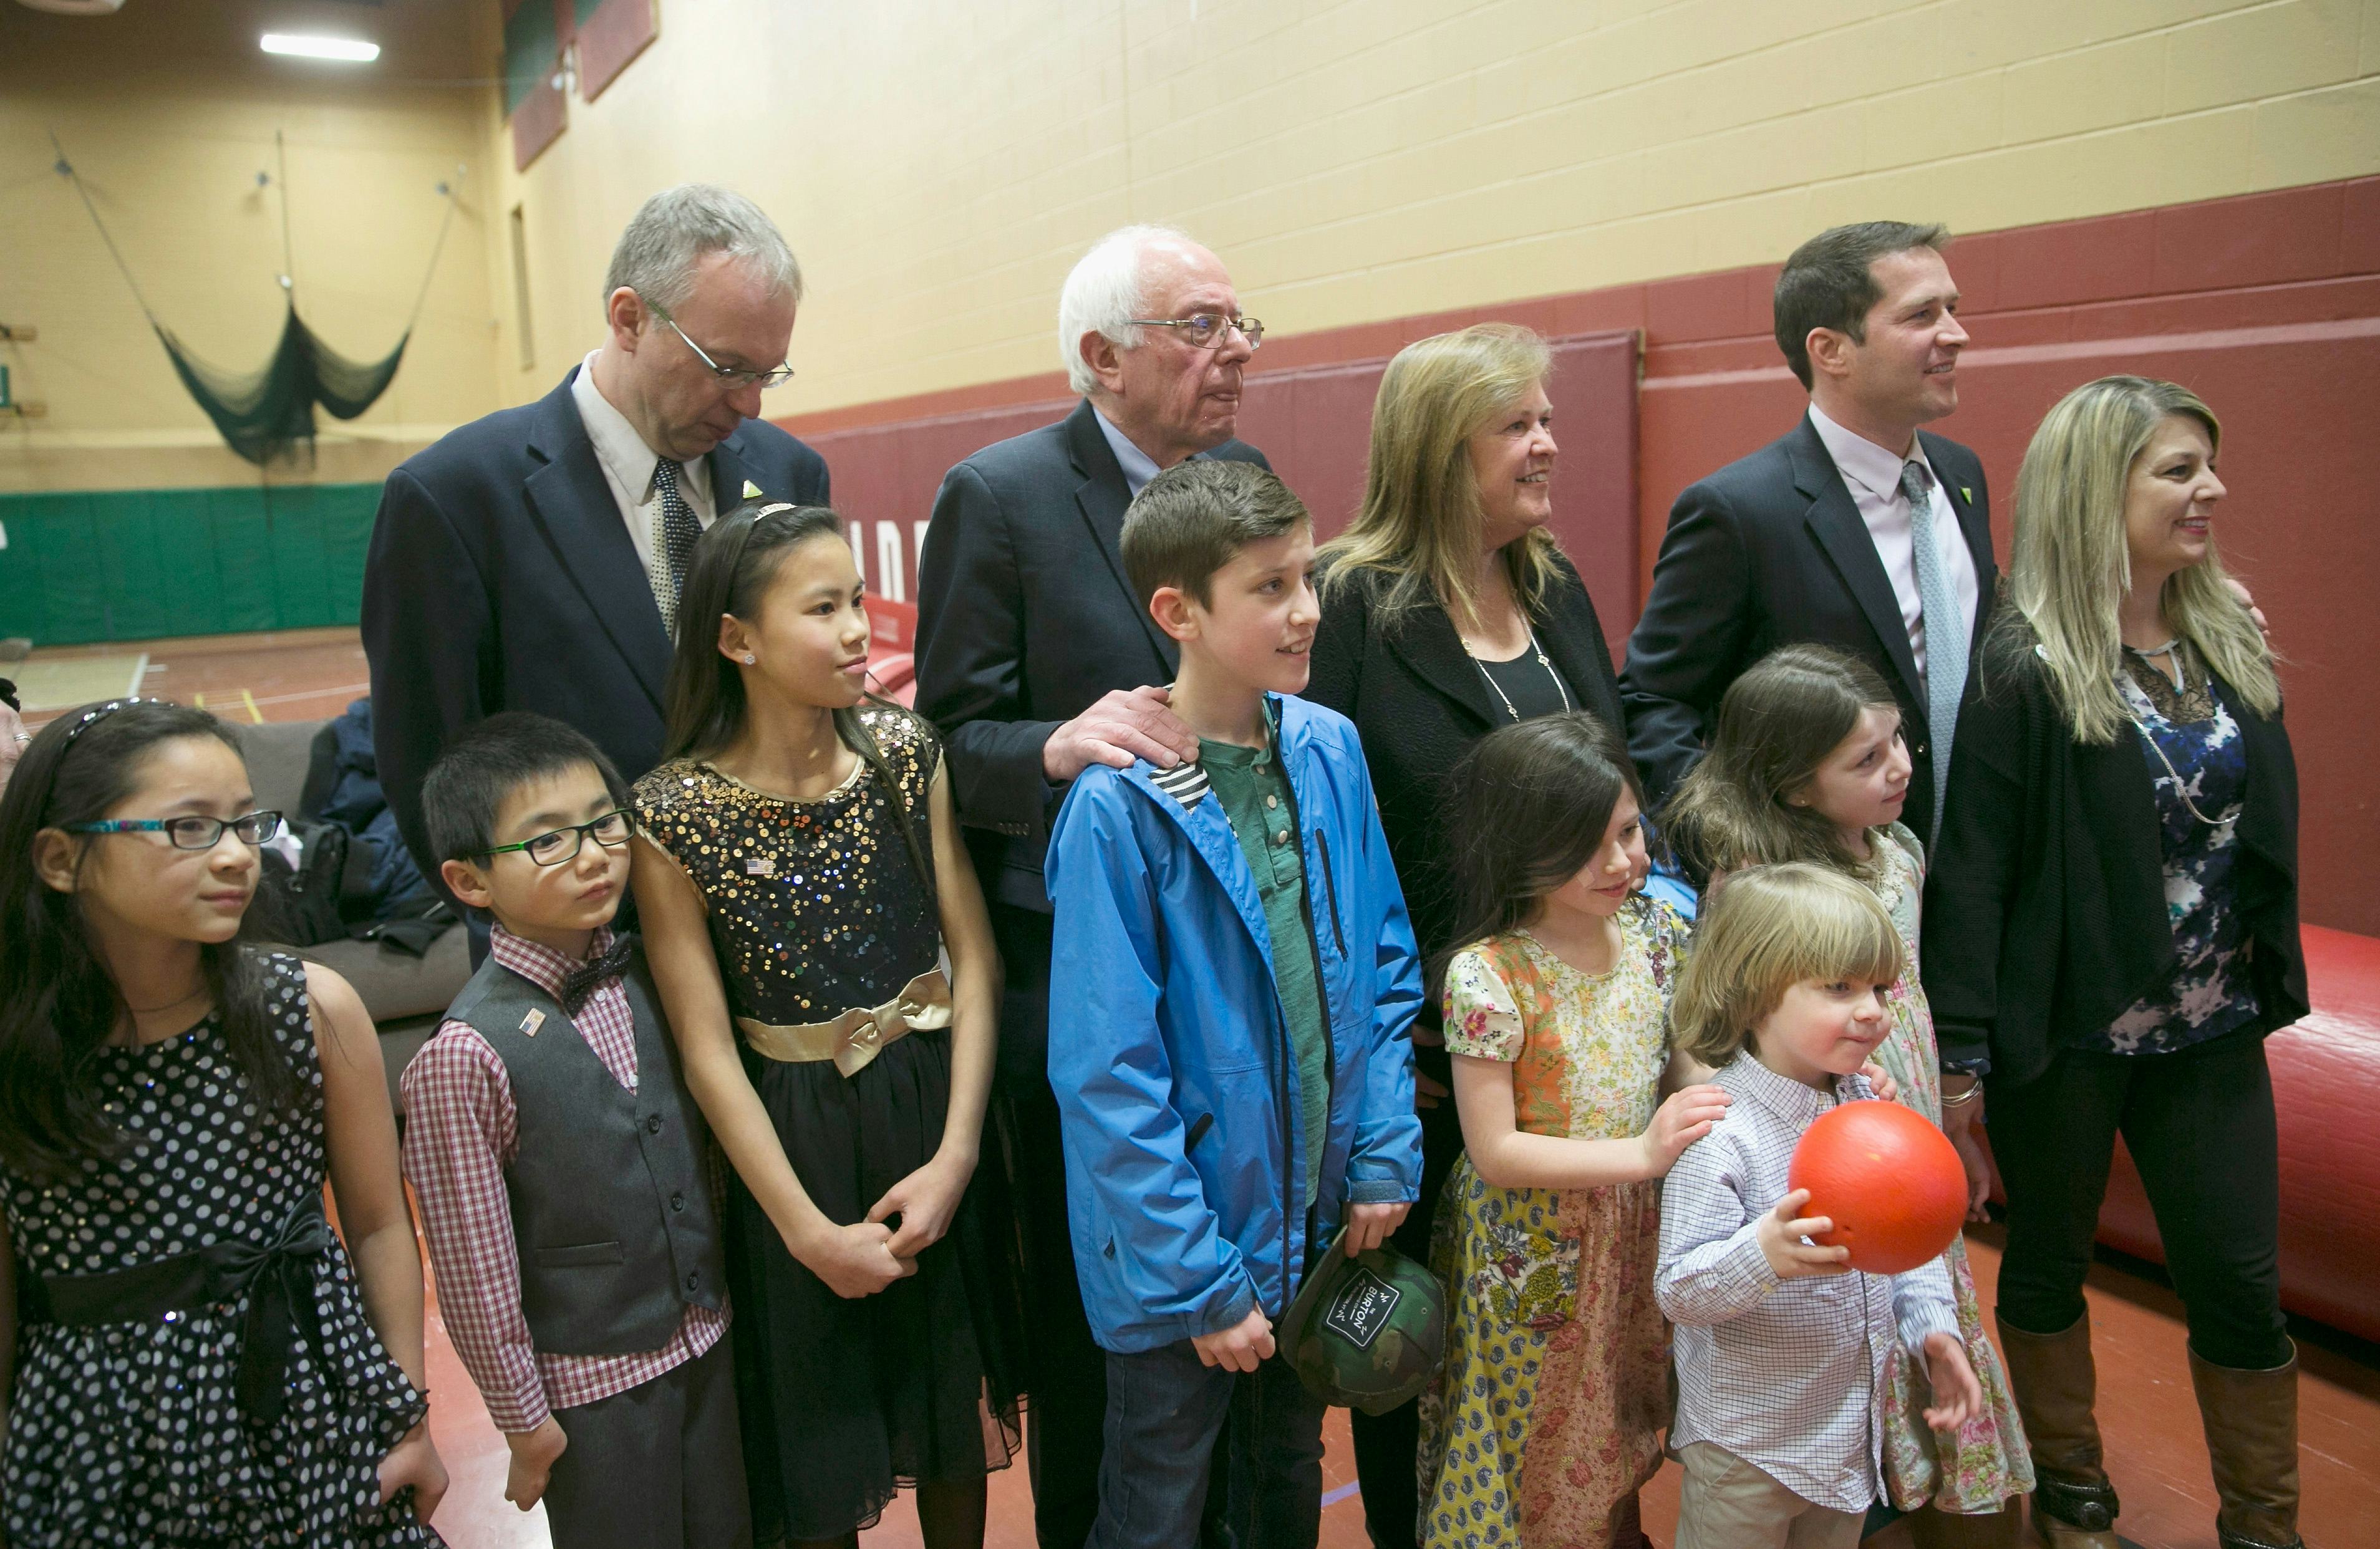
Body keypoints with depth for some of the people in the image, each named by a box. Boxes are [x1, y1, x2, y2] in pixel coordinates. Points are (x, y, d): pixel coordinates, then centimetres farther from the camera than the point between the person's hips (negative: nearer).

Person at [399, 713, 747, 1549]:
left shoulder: (647, 976, -5)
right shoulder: (467, 1054, -23)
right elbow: (473, 1267, -15)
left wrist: (714, 1300, 8)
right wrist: (523, 1418, -7)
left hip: (708, 1336, 5)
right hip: (590, 1378, -5)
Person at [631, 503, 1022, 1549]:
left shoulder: (907, 753, -6)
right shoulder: (673, 814, -15)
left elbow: (974, 956, -6)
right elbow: (707, 1050, -12)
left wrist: (954, 1157, -13)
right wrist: (808, 1228, -12)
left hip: (936, 1112, 3)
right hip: (795, 1139, -3)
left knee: (951, 1398, 20)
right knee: (821, 1434, 15)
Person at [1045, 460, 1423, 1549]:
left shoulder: (1329, 750, -5)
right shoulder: (1120, 805, -22)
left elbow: (1385, 965, 5)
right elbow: (1108, 1075, -20)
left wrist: (1385, 1154, 0)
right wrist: (1200, 1282, -17)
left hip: (1315, 1220, 5)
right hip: (1182, 1252, -5)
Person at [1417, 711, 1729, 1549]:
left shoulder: (1655, 928, -5)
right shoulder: (1487, 975, -23)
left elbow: (1682, 1067, 6)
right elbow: (1493, 1151, -22)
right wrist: (1641, 1152, -28)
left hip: (1636, 1230, 5)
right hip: (1533, 1250, -5)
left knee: (1616, 1432, 24)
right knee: (1538, 1450, 13)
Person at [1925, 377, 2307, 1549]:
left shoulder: (2230, 642, 5)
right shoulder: (2022, 670, -16)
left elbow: (2266, 827, 12)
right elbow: (1970, 869, -17)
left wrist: (2268, 986, 9)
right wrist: (1959, 1053, -19)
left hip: (2212, 1030, 5)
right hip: (2069, 1029, -5)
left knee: (2241, 1283, 11)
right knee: (2050, 1264, 14)